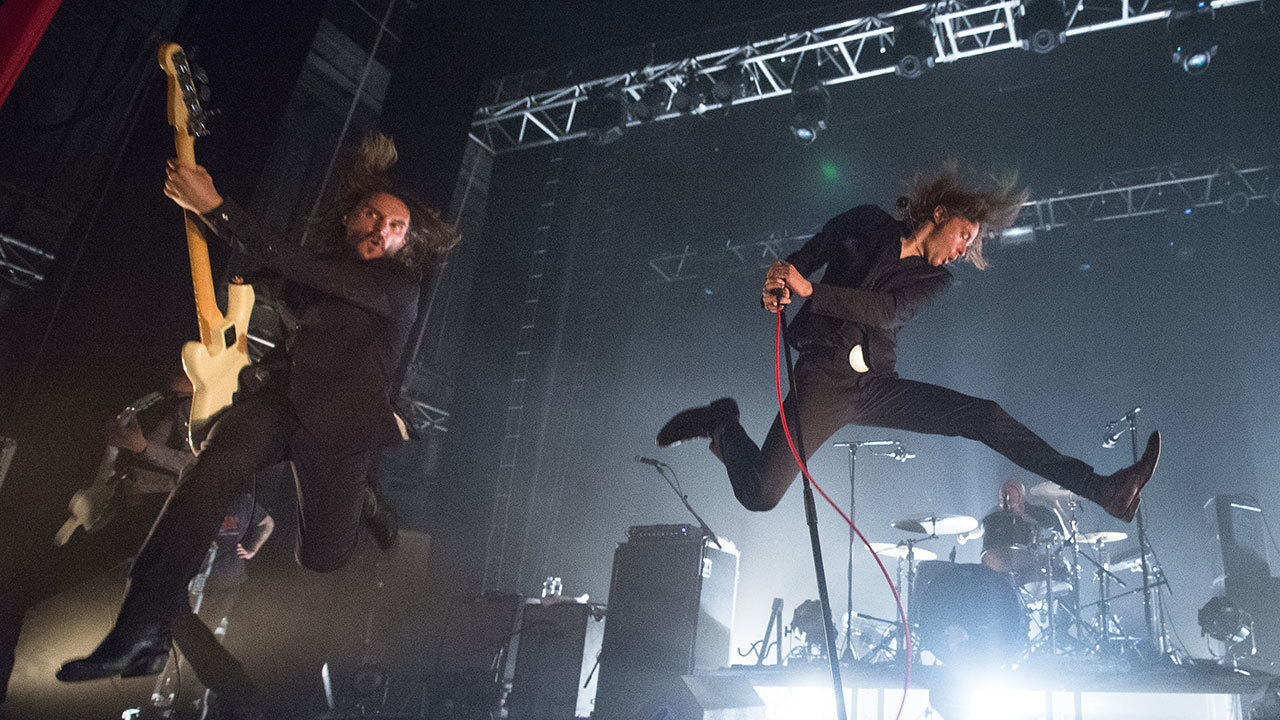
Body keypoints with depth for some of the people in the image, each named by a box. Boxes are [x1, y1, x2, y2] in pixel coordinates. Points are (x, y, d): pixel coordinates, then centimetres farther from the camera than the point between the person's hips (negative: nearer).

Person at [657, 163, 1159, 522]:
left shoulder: (934, 280, 11)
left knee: (984, 417, -10)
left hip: (876, 387, 4)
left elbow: (886, 309, -8)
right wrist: (776, 291, -17)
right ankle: (723, 426, 11)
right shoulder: (865, 224, 8)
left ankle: (1102, 489, -4)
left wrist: (809, 290, -22)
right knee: (758, 493, -18)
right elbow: (801, 262, 7)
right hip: (824, 377, -3)